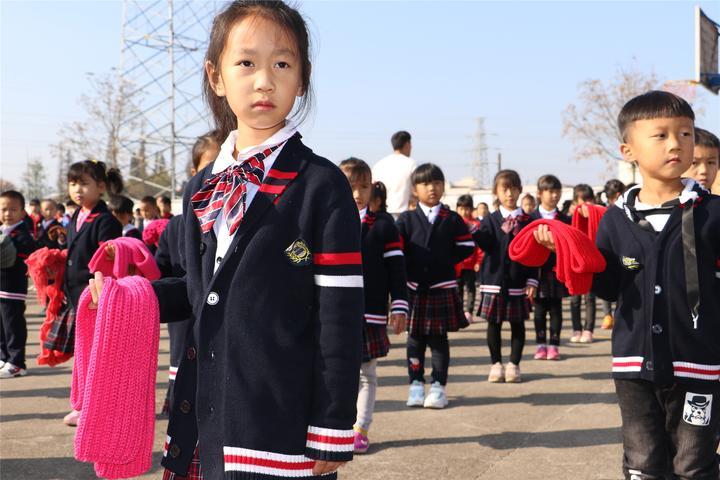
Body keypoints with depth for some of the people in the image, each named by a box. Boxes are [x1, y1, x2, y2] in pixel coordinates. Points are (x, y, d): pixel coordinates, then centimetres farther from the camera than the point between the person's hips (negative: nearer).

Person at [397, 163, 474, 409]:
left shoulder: (452, 219, 5)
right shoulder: (406, 219, 4)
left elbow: (467, 247, 5)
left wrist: (445, 260, -3)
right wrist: (409, 266, -8)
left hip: (443, 287, 0)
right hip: (414, 287, 1)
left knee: (439, 338, 4)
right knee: (415, 338, 7)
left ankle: (438, 386, 12)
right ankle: (416, 384, 17)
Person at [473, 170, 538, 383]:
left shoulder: (527, 221, 4)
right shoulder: (490, 220, 4)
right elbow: (487, 245, -10)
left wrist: (532, 281, -4)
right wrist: (475, 234, -30)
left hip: (518, 282, 0)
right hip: (494, 280, 0)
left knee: (517, 324, 6)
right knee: (494, 323, 5)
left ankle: (514, 364, 16)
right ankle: (496, 364, 17)